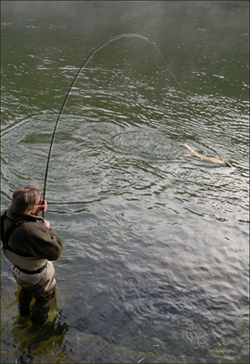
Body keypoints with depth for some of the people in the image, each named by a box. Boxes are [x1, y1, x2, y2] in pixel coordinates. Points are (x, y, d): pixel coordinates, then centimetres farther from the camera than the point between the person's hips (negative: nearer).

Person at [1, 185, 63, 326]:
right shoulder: (31, 231, -47)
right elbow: (56, 251, -35)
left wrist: (35, 212, -13)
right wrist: (48, 228, -22)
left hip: (18, 268, 7)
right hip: (37, 276, -7)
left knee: (26, 289, 39)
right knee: (45, 296, 28)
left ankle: (24, 312, 68)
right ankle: (38, 319, 56)